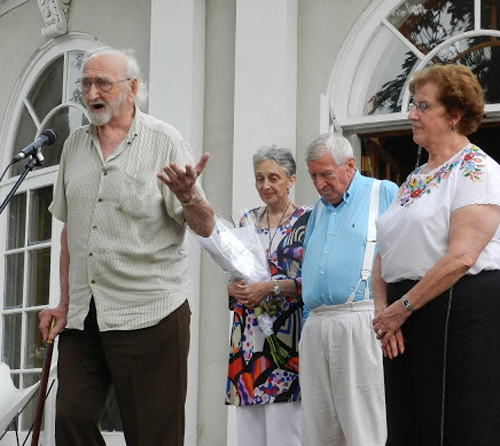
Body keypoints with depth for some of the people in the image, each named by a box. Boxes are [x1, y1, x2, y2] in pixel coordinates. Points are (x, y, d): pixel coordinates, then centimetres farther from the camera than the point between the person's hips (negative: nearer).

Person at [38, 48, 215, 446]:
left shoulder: (164, 141, -2)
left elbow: (205, 227, -6)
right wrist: (65, 302, 16)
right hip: (83, 316, 5)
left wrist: (188, 195, -28)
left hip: (149, 314, -5)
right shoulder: (75, 145, 13)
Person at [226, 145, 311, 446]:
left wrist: (270, 288, -18)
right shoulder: (248, 221, 15)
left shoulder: (307, 219, -2)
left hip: (287, 334, -5)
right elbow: (231, 274, 17)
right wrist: (233, 288, -5)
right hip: (248, 336, 5)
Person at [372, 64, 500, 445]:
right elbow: (386, 255, 16)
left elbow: (461, 257, -18)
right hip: (406, 322, 8)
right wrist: (384, 310, -1)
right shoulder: (416, 179, 19)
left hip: (461, 312, -8)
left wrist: (403, 307, -13)